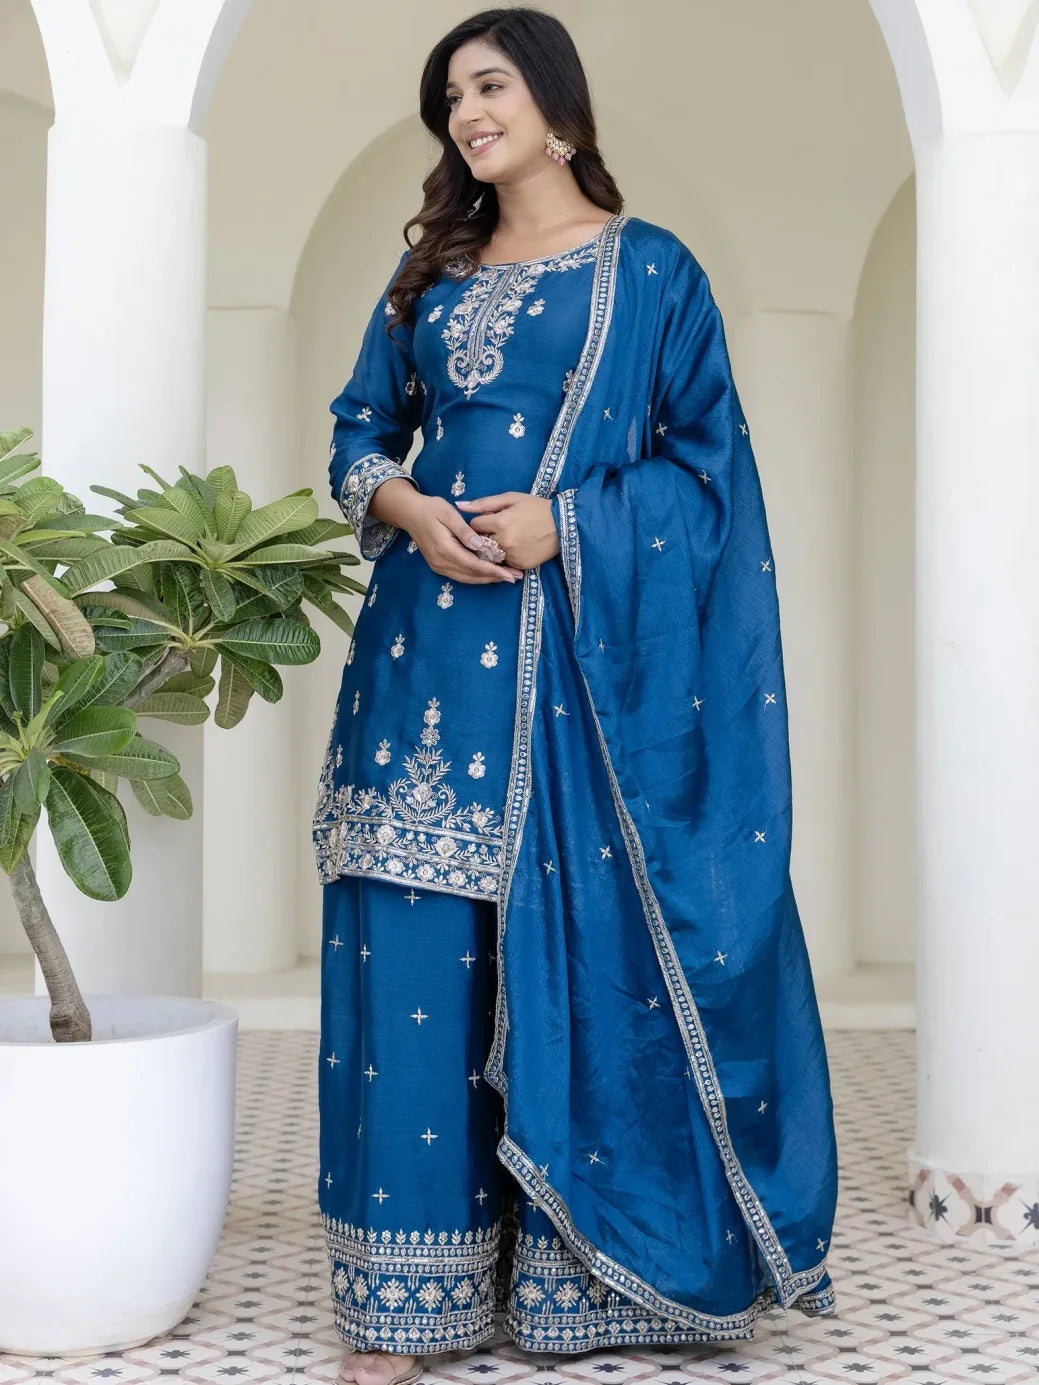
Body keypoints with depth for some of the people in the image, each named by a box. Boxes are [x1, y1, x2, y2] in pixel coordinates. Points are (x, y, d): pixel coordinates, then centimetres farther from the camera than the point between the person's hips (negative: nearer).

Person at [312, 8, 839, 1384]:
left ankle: (589, 1270, 14)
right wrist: (409, 511, -5)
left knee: (593, 940, -1)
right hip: (431, 650, 4)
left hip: (592, 655, -3)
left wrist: (567, 523, -14)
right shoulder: (430, 273, 16)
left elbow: (708, 459, 0)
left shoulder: (652, 272, 4)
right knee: (415, 953, -1)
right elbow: (359, 436, 17)